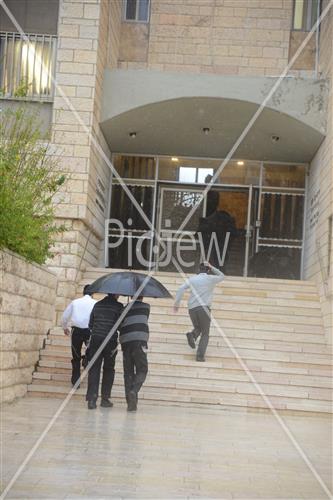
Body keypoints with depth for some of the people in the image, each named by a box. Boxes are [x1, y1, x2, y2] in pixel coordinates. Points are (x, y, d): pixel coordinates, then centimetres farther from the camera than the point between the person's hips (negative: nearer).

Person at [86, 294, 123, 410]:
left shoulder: (97, 305, 10)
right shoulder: (118, 306, -4)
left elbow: (90, 325, 14)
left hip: (95, 339, 3)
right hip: (110, 341, -3)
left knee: (94, 368, 1)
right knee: (108, 369, 10)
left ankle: (92, 398, -10)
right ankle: (105, 398, 11)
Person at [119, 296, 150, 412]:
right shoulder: (146, 306, 10)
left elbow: (119, 325, 15)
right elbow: (143, 320, 19)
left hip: (125, 341, 3)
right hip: (139, 341, -3)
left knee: (128, 371, 7)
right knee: (142, 370, 5)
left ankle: (130, 402, 4)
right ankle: (134, 391, -20)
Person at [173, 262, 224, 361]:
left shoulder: (192, 279, 12)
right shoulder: (211, 278, 6)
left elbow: (181, 289, 0)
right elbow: (222, 276, 27)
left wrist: (177, 303, 3)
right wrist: (212, 268, 21)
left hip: (192, 308, 3)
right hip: (204, 308, -3)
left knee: (198, 328, 25)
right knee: (205, 334, 6)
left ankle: (192, 335, -10)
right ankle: (200, 355, -9)